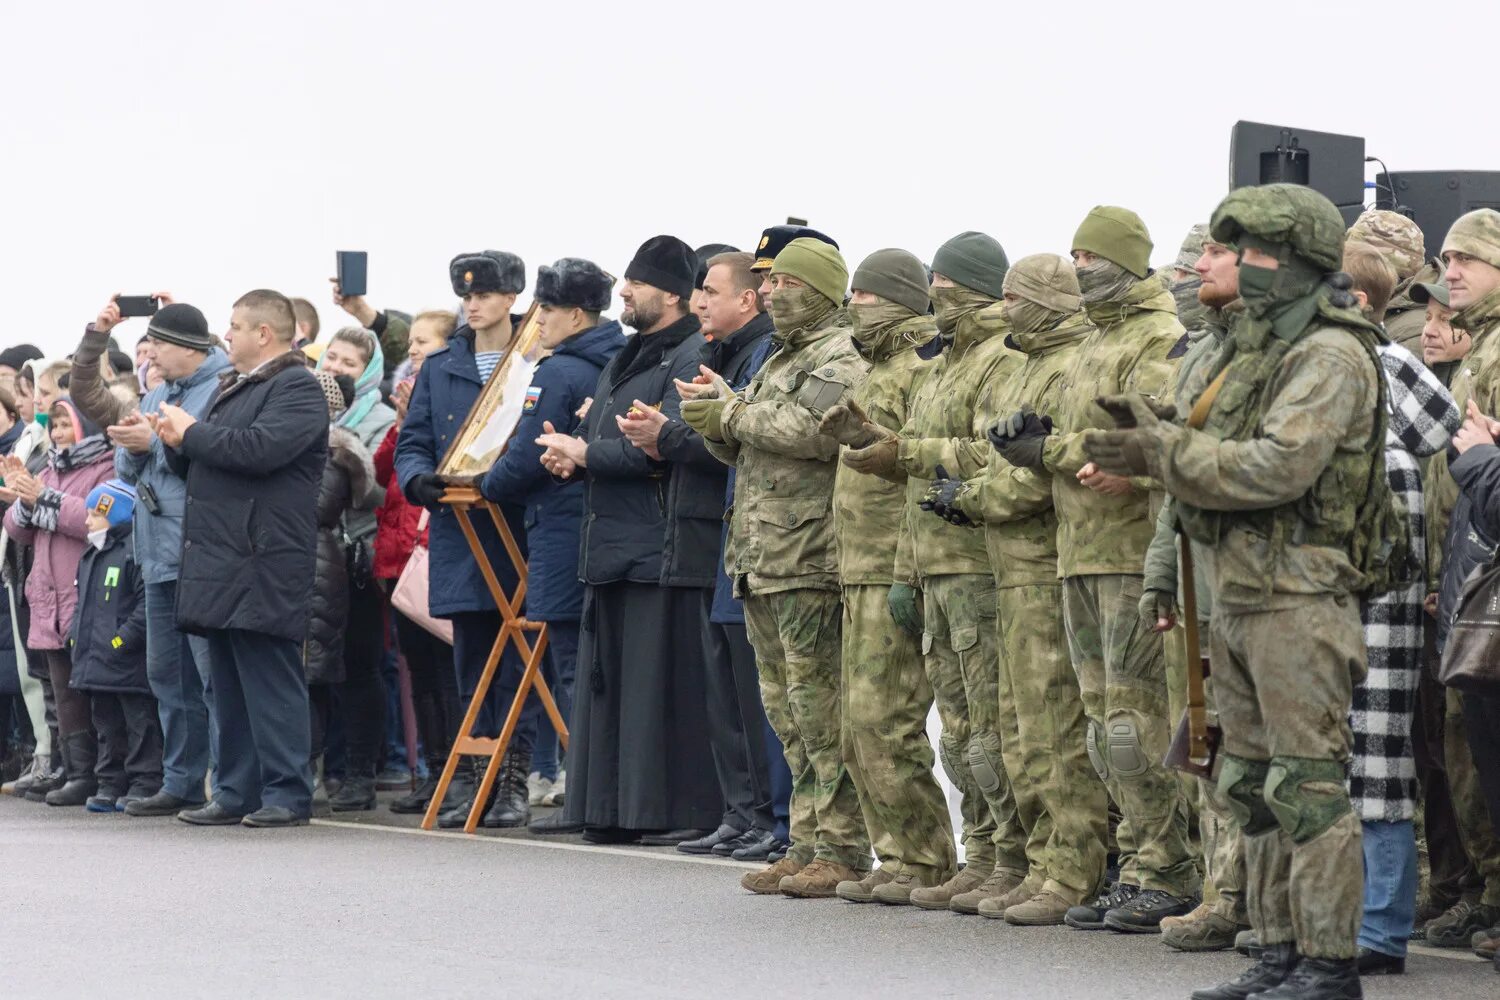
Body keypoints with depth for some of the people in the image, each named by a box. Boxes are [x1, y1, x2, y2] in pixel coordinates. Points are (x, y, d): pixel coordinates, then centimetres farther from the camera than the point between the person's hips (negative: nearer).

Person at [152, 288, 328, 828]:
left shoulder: (297, 387, -7)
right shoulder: (230, 389, 24)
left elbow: (259, 448, -22)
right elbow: (200, 464, 27)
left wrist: (192, 431, -10)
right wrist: (178, 443, 4)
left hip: (263, 563, -10)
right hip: (221, 561, 10)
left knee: (269, 681, -8)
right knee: (229, 684, 10)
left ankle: (286, 794, -6)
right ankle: (237, 793, 14)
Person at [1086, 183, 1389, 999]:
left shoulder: (1330, 356, -12)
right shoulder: (1253, 346, 18)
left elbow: (1275, 469, -23)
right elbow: (1210, 453, 19)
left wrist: (1161, 453, -16)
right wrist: (1151, 433, 0)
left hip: (1299, 595, -10)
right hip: (1236, 591, 10)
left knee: (1308, 781, -8)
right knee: (1253, 782, 12)